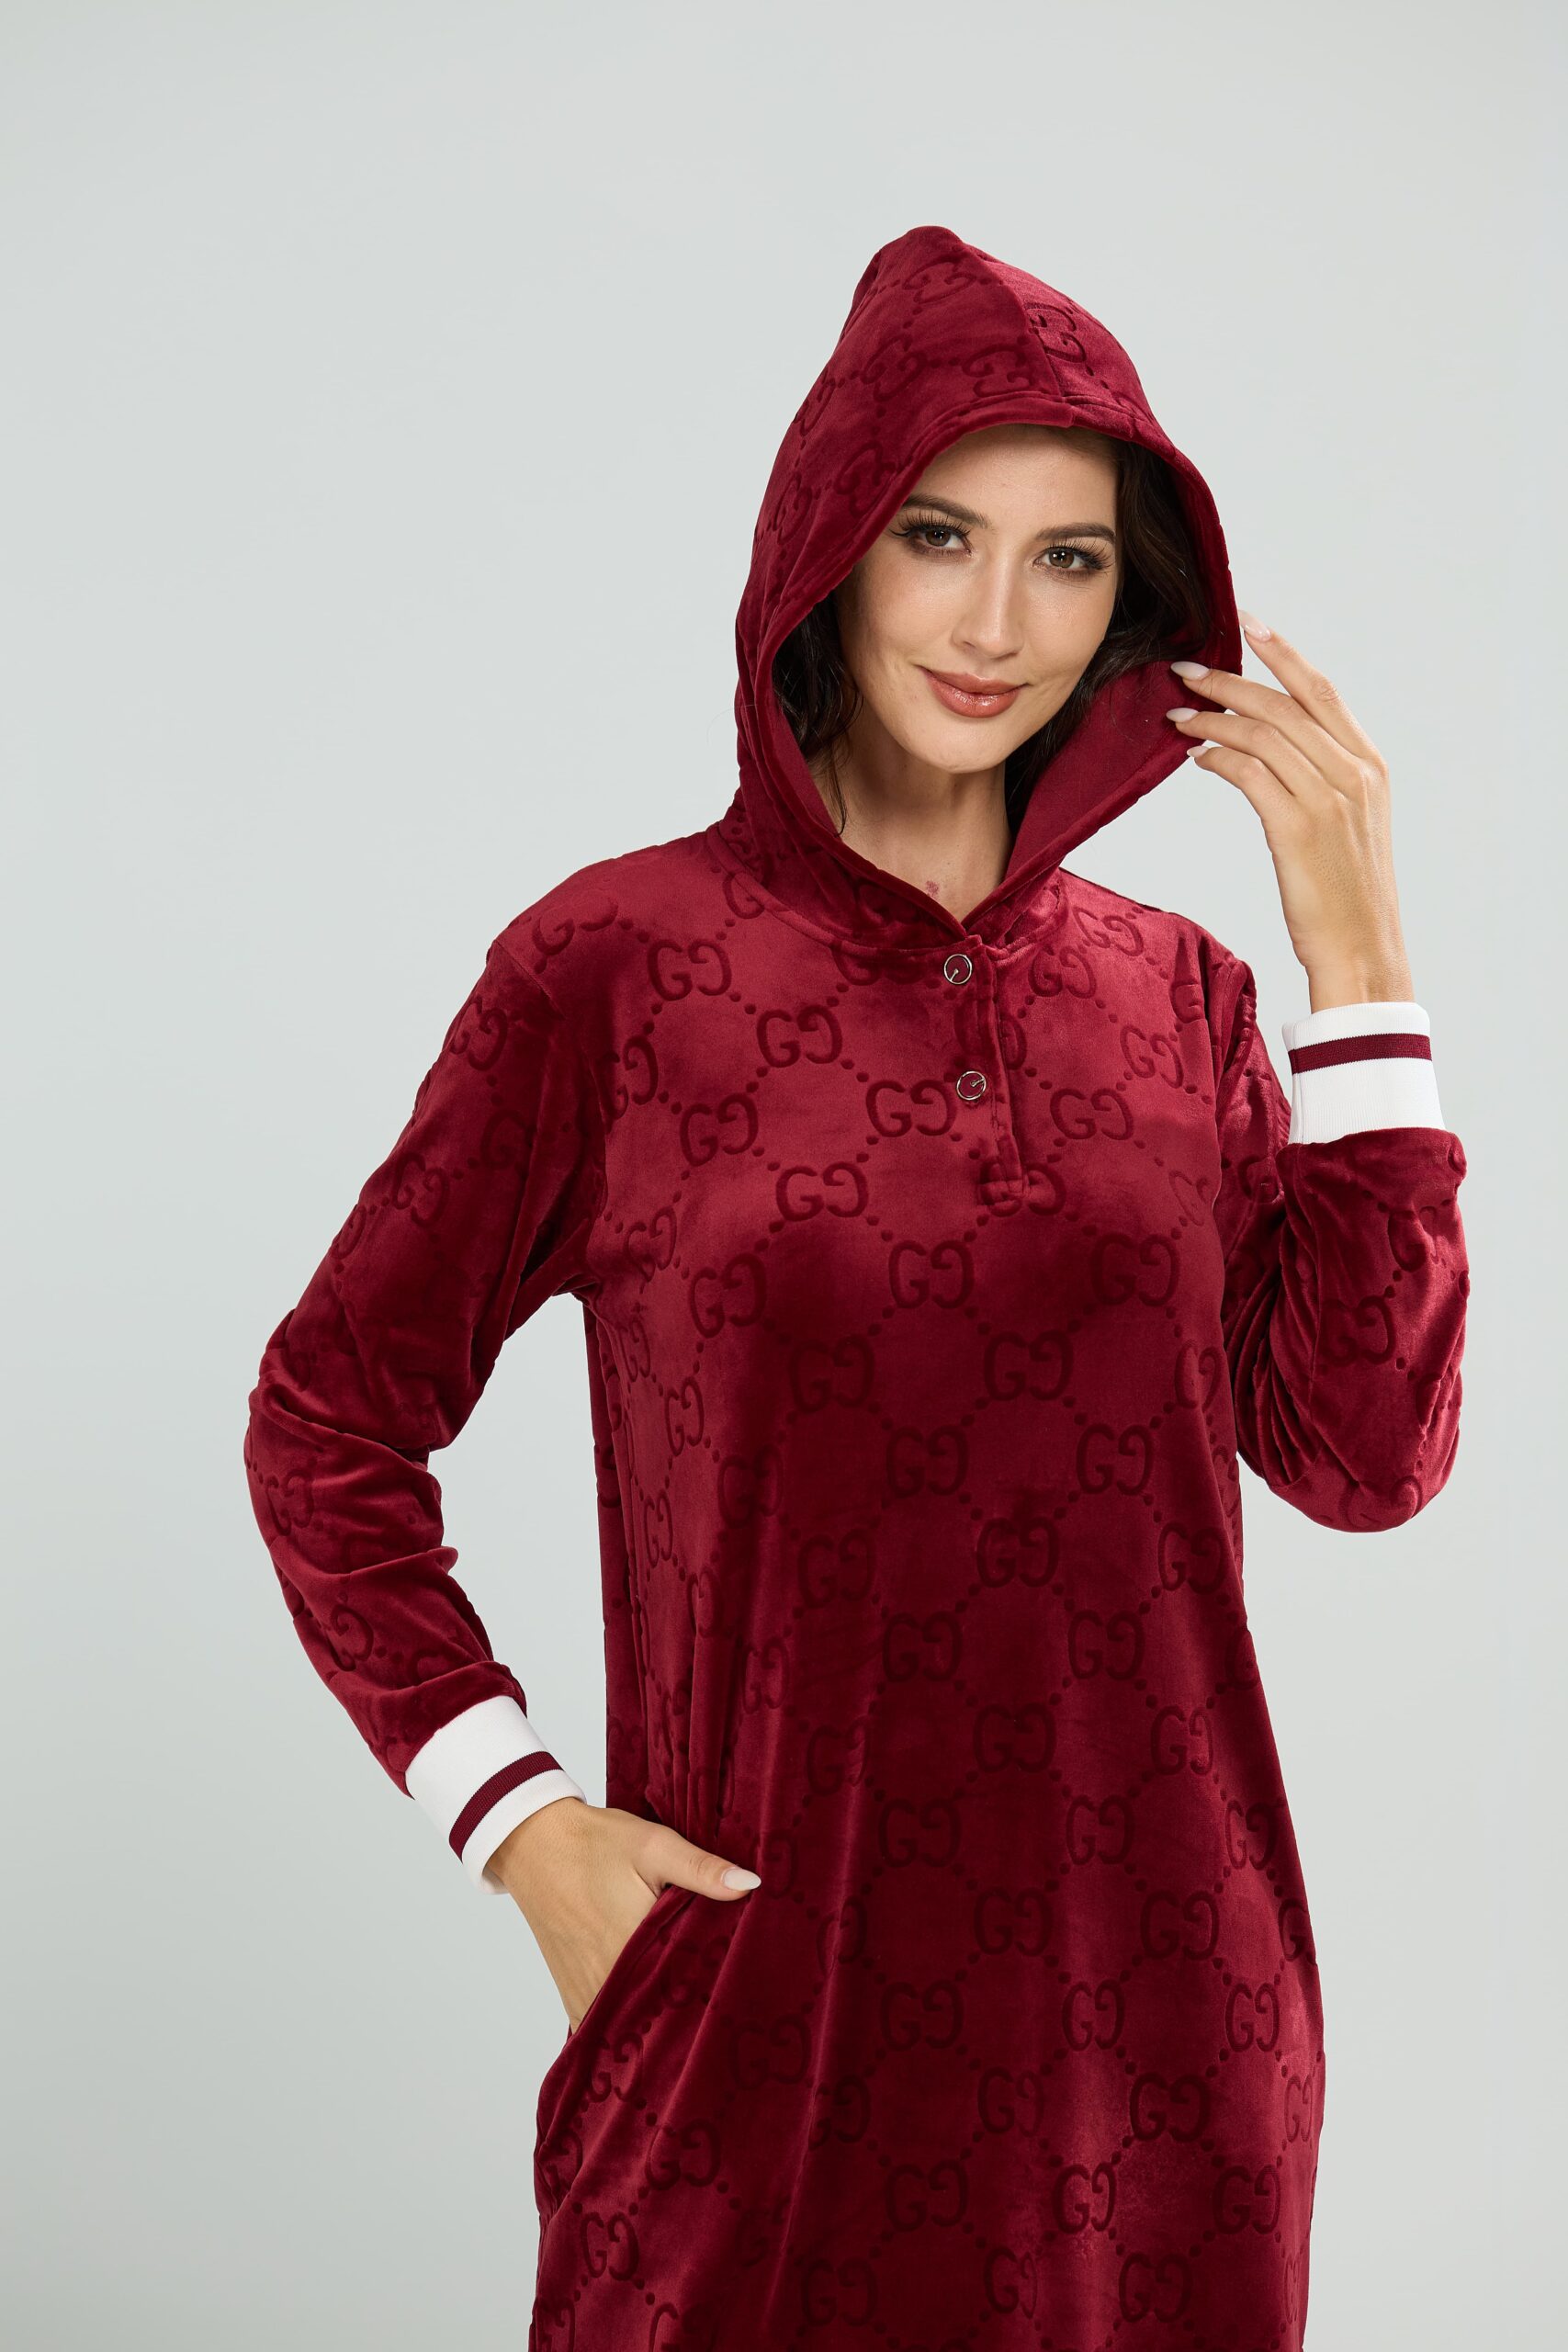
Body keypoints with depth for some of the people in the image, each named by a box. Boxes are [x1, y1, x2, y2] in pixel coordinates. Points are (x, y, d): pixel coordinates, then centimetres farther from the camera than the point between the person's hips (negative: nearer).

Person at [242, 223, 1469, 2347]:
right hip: (772, 1993, -3)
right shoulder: (616, 965, -7)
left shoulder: (1181, 997, 4)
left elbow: (1366, 1455, -6)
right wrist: (520, 1827, -7)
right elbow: (330, 1420, 0)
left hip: (1152, 2007, 4)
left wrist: (1355, 956, -8)